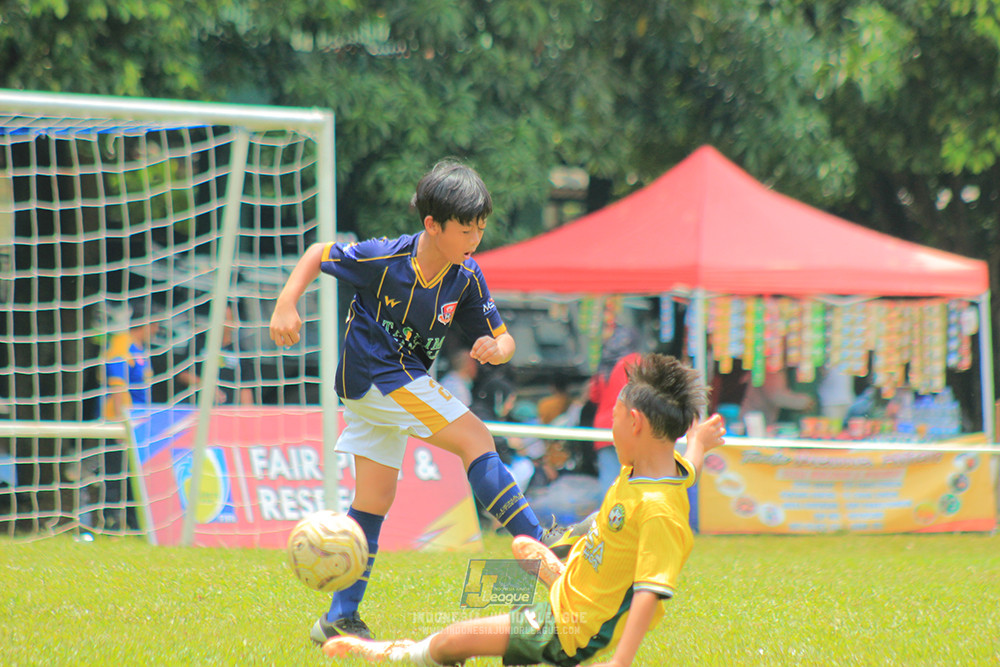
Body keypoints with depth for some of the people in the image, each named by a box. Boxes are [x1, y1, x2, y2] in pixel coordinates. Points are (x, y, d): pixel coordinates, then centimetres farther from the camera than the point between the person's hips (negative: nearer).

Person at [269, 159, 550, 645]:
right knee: (476, 441, -16)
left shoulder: (466, 278, -4)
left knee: (374, 500, 10)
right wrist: (285, 307, -16)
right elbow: (317, 255, -5)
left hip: (403, 384, 7)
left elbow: (502, 338, 1)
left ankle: (340, 618, 16)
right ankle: (538, 547, -20)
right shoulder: (384, 259, -19)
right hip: (375, 373, -7)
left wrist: (496, 348, -23)